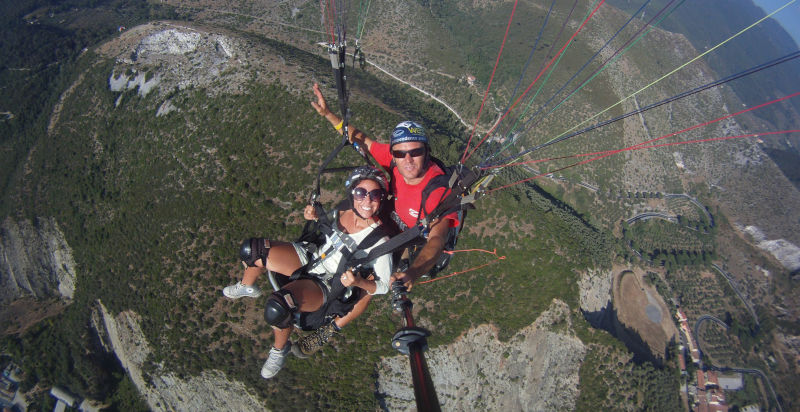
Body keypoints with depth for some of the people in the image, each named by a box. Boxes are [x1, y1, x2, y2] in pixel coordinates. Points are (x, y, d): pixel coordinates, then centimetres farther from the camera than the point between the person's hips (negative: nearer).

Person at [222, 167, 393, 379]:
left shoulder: (380, 240, -21)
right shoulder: (343, 212, -5)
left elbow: (383, 286, -14)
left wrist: (358, 281, -33)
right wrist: (315, 217, -2)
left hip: (327, 286, -6)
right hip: (311, 258, 6)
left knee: (276, 308, -31)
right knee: (252, 249, -3)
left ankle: (280, 349, 4)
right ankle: (247, 287, 30)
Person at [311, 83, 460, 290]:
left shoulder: (439, 190, -41)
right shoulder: (395, 158, -23)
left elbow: (437, 240, -51)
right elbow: (362, 140, -7)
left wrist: (411, 273, -70)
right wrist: (327, 114, -13)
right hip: (396, 224, 6)